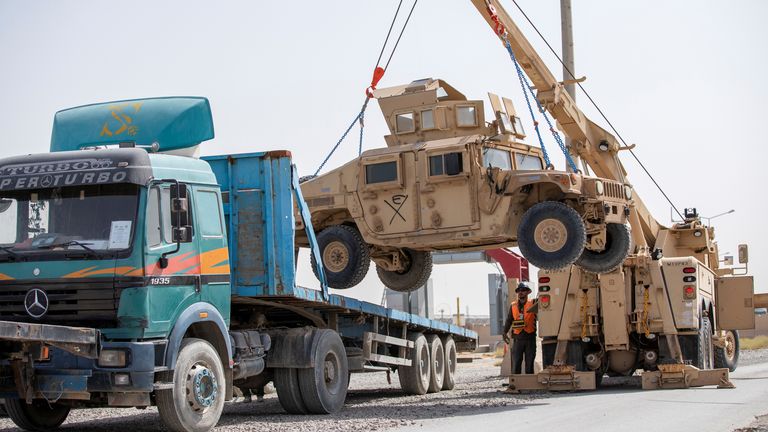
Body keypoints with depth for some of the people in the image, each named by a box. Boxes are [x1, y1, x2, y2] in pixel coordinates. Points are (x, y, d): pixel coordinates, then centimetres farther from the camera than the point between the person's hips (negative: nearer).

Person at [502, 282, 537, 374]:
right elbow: (509, 320, 12)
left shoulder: (533, 304, 3)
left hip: (530, 338, -1)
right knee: (516, 363, -2)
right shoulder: (513, 306, 9)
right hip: (518, 339, 1)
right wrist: (505, 332, 1)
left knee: (529, 363, 5)